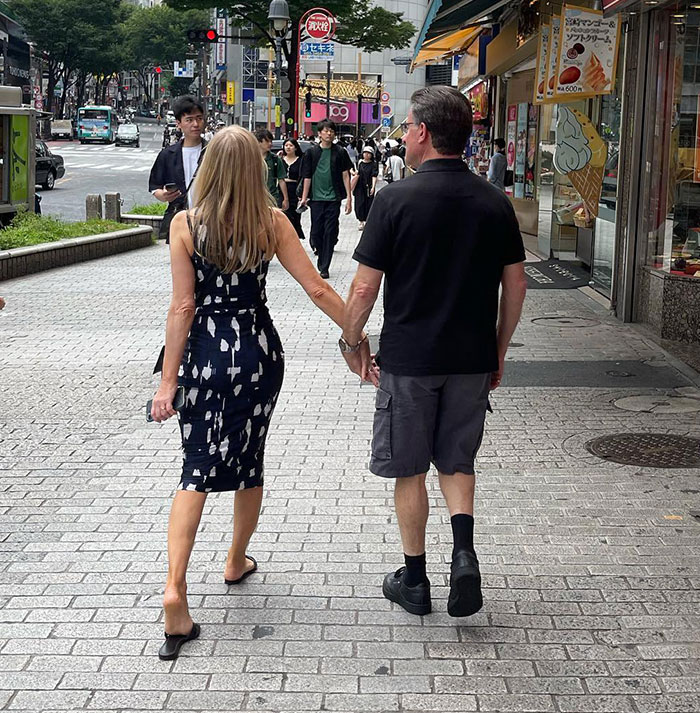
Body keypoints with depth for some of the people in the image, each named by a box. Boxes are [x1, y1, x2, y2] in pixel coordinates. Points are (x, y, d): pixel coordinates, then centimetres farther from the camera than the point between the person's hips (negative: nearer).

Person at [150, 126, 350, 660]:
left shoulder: (186, 224, -8)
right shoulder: (272, 222, -4)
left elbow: (183, 306, -9)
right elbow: (318, 288, -6)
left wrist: (169, 379, -4)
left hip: (203, 355, -1)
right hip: (258, 352, 1)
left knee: (197, 469, 2)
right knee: (249, 461, 18)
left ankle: (175, 586, -13)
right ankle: (237, 561, 37)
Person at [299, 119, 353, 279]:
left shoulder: (340, 152, 3)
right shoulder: (312, 152, 5)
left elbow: (345, 175, 4)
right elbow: (307, 176, 7)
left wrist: (349, 197, -2)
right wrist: (304, 197, 3)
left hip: (333, 198, -1)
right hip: (316, 198, 1)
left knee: (330, 233, -3)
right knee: (316, 231, 3)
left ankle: (324, 267, 1)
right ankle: (321, 260, 25)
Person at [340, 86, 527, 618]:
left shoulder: (396, 199, -12)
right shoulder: (496, 203, 0)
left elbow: (365, 287, -10)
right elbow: (515, 285, 5)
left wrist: (352, 340, 6)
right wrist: (498, 352, 16)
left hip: (408, 358, -3)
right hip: (472, 357, 4)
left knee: (409, 470, 11)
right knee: (457, 461, 19)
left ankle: (414, 579, 20)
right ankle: (463, 548, -2)